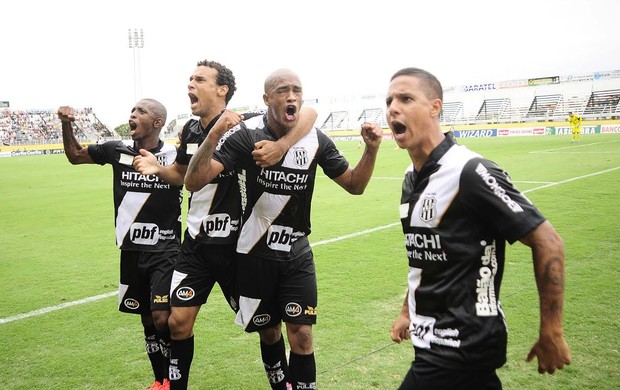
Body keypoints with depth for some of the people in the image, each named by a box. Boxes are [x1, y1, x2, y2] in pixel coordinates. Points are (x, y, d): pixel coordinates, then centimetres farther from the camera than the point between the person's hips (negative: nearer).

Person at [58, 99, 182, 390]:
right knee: (147, 320, 13)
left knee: (162, 318, -13)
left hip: (165, 252, -4)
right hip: (131, 252, 4)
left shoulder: (175, 155, -9)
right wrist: (66, 125, 3)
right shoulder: (117, 150, 2)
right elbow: (75, 156, 18)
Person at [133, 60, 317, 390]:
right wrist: (157, 169, 2)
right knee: (178, 322, 7)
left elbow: (309, 112, -19)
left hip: (235, 243, -5)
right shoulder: (190, 130, 5)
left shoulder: (245, 126, -15)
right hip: (196, 242, 5)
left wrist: (280, 147, -35)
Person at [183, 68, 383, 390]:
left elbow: (354, 185, 4)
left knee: (301, 336, -5)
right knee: (269, 332, 15)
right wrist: (214, 135, -39)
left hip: (297, 253, 2)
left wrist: (371, 149, -13)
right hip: (256, 253, -1)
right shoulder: (246, 135, -16)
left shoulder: (315, 140, -5)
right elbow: (194, 182, -23)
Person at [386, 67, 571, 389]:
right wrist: (408, 311, 19)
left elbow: (547, 241, -17)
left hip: (462, 346, -7)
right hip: (434, 341, 7)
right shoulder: (411, 178, 6)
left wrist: (551, 334, -14)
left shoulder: (469, 172, -20)